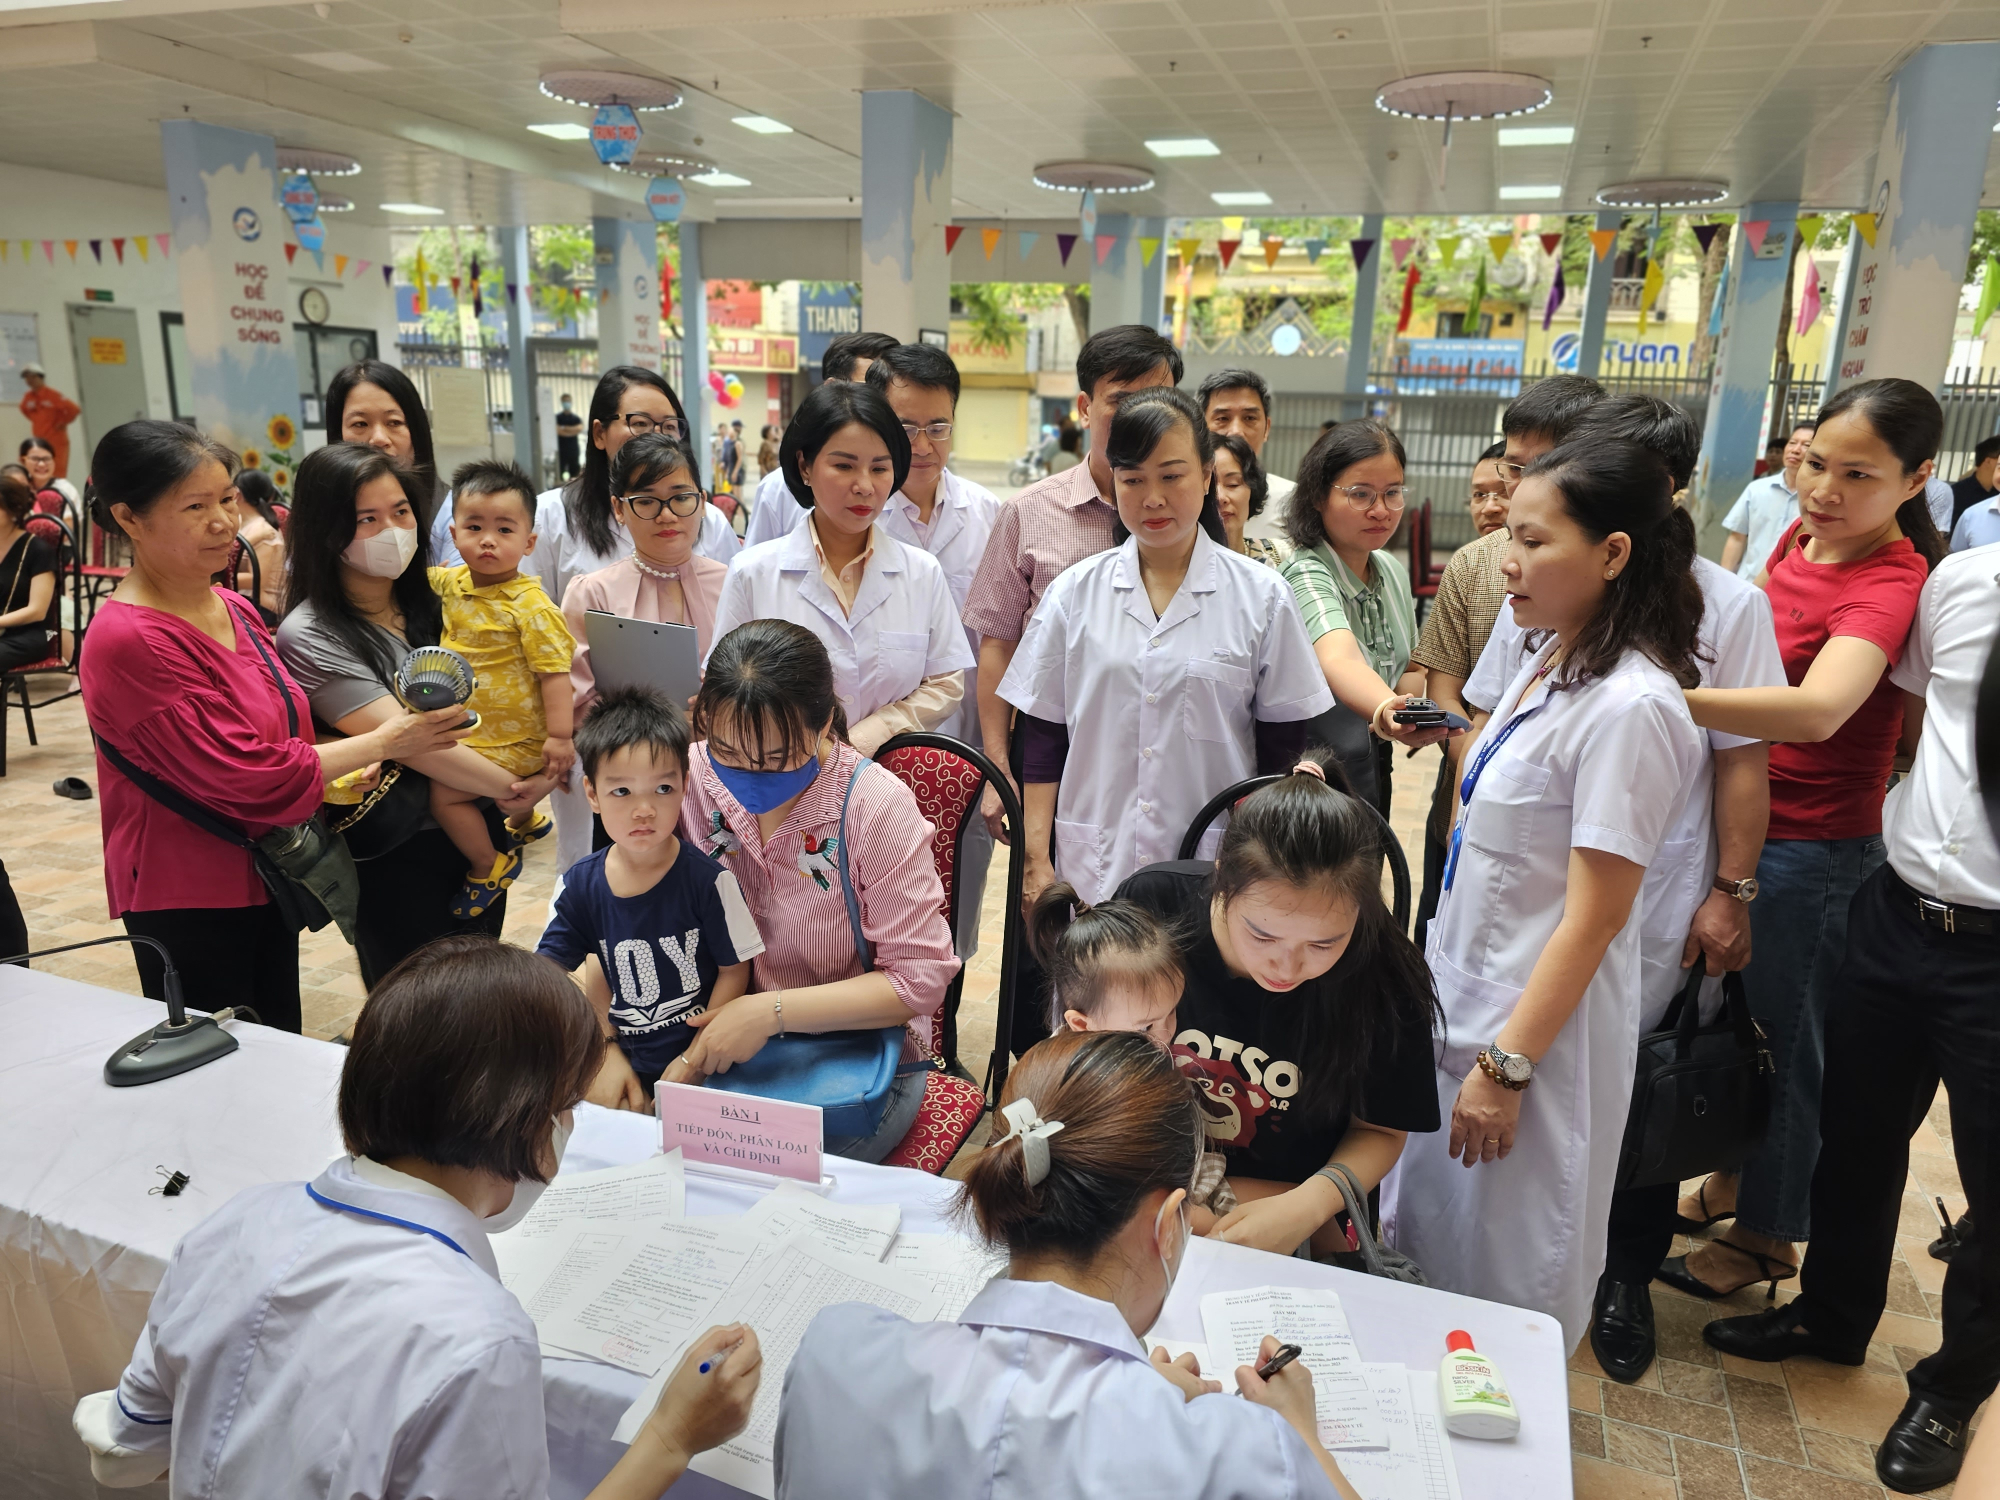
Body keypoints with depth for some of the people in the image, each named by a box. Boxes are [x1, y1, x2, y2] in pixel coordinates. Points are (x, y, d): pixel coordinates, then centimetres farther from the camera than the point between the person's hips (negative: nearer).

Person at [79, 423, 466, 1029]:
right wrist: (384, 742, -14)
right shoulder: (129, 641, -21)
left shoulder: (235, 611, 6)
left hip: (266, 874, 8)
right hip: (188, 898, -8)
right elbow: (246, 776, -22)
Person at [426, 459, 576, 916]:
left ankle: (489, 866, 8)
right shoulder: (452, 582, 1)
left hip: (516, 738, -8)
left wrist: (559, 736, -27)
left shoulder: (530, 605, -22)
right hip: (474, 725, 8)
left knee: (444, 792, -13)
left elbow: (554, 671, -24)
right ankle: (525, 823, 61)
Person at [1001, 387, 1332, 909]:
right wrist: (1037, 861, 0)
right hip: (1091, 873, 1)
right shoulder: (1072, 592, 4)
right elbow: (1041, 740, 5)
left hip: (1219, 874, -1)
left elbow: (1282, 749, 4)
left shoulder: (1262, 596, 1)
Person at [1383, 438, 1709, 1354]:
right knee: (1432, 1239, 21)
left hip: (1540, 1018, -9)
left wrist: (1508, 1064, -19)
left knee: (1506, 1275, 9)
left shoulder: (1631, 708, -21)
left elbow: (1593, 917, -21)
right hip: (1464, 995, 9)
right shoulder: (1548, 666, 6)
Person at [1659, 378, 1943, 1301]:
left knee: (1782, 1034, 9)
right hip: (1739, 818, 8)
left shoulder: (1890, 583, -22)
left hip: (1811, 851, -7)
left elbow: (1817, 709, -42)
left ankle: (1768, 1234, 31)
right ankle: (1731, 1181, 43)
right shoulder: (1799, 538, 2)